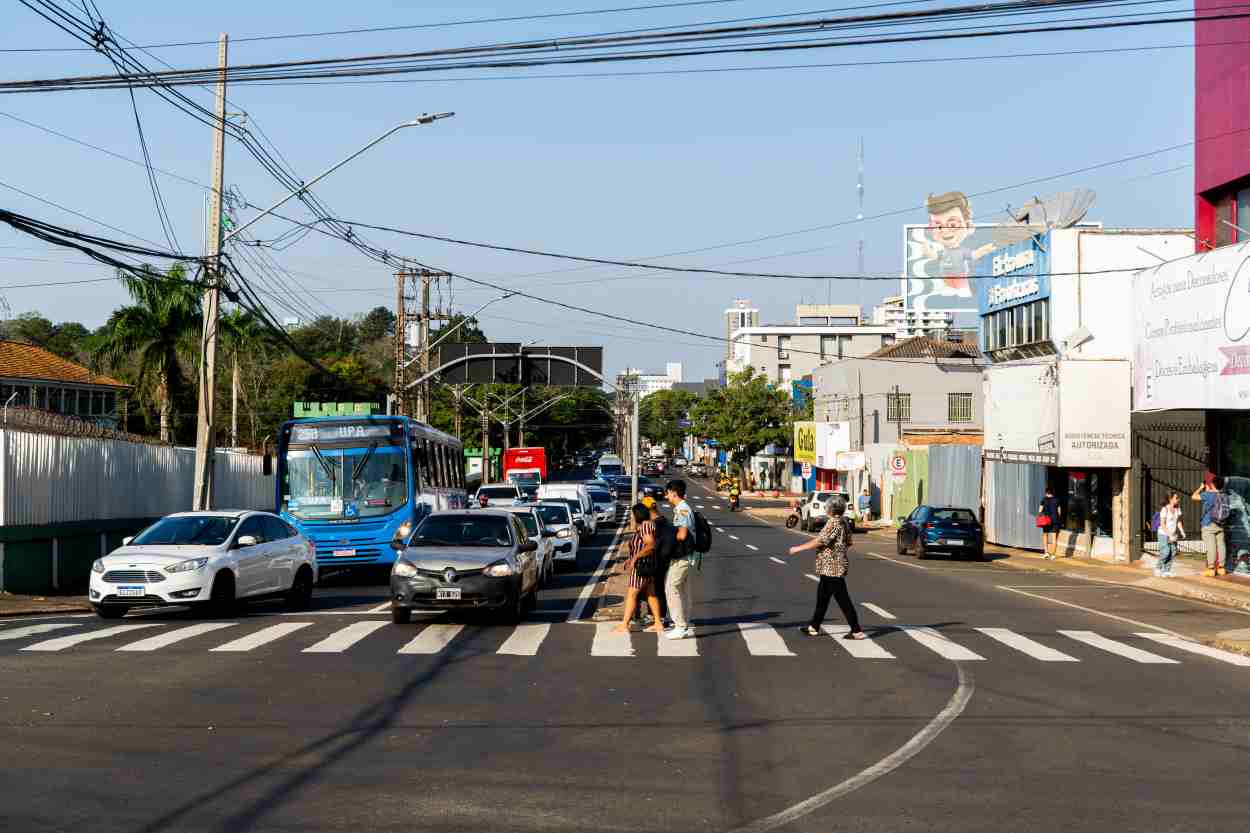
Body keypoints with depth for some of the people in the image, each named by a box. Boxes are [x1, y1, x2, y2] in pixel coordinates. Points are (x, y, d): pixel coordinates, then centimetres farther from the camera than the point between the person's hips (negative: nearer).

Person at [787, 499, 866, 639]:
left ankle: (857, 631, -5)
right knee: (822, 596, 19)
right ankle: (814, 626, 28)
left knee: (843, 599, -7)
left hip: (831, 567, -10)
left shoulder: (833, 523, -18)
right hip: (835, 567, 10)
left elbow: (820, 541, -22)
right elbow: (848, 543, 16)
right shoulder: (844, 523, 10)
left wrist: (799, 548, -15)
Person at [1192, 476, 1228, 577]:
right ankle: (1221, 568, 12)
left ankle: (1211, 569, -3)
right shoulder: (1225, 496, 3)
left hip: (1208, 525, -5)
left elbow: (1194, 496, -5)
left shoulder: (1208, 495, -14)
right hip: (1220, 525, 5)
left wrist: (1201, 488, 12)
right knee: (1220, 545, 7)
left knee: (1211, 546, -5)